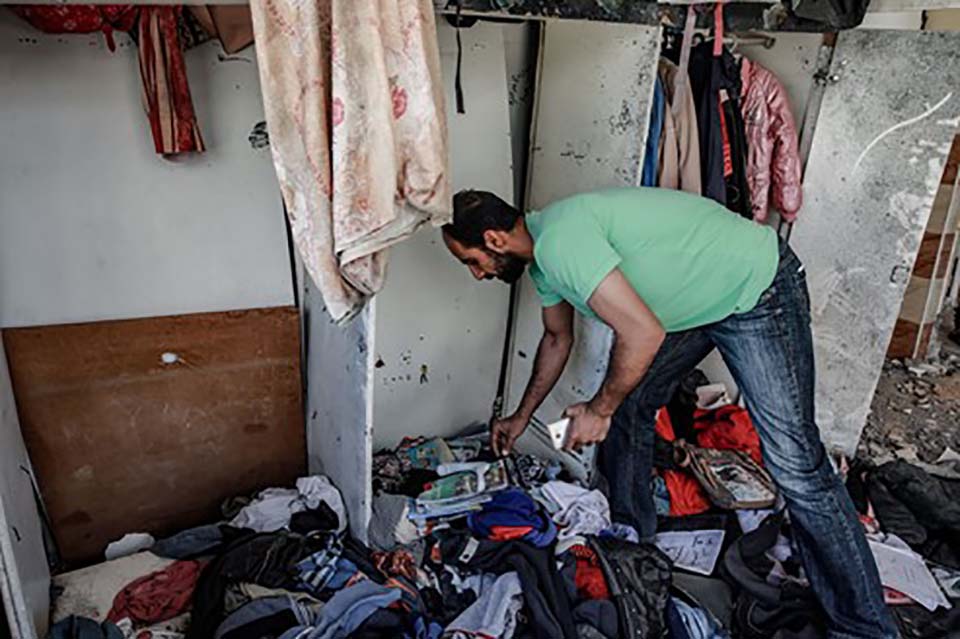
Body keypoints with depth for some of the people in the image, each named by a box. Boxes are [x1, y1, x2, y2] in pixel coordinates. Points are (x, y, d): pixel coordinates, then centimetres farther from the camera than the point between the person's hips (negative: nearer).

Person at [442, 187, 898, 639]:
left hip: (757, 291, -10)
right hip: (696, 300, 10)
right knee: (626, 407, 11)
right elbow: (557, 338, 21)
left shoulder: (559, 239, -27)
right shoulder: (542, 258, 5)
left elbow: (643, 334, -30)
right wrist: (521, 417, 30)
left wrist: (597, 411, -14)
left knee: (796, 466, -11)